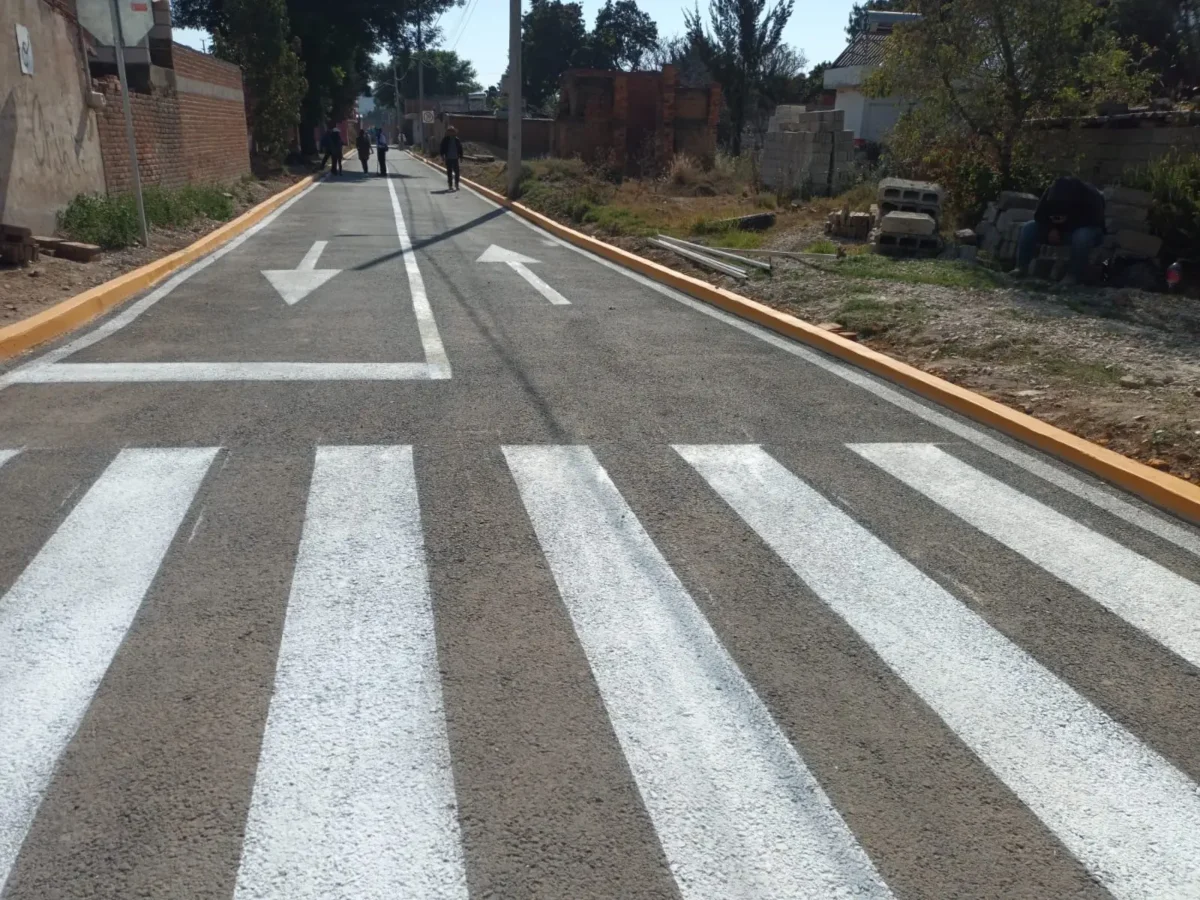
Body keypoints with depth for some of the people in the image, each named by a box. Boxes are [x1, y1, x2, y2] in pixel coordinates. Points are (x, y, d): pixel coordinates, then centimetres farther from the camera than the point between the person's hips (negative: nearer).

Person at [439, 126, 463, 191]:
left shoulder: (457, 140, 2)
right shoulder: (445, 140, -1)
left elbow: (460, 148, 5)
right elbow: (442, 148, 0)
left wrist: (460, 156, 1)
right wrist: (442, 155, -7)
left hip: (455, 158, 1)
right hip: (448, 158, -1)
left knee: (457, 171, -1)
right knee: (449, 172, 4)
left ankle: (456, 185, 7)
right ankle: (450, 185, 9)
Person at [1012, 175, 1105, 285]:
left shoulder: (1092, 197, -28)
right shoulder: (1052, 192, -16)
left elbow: (1094, 222, -29)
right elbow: (1039, 215, -10)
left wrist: (1063, 226, -31)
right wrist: (1051, 229, -27)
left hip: (1087, 231, -5)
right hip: (1056, 229, 5)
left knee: (1082, 236, -41)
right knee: (1028, 228, -14)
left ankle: (1075, 275, -32)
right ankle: (1022, 267, -15)